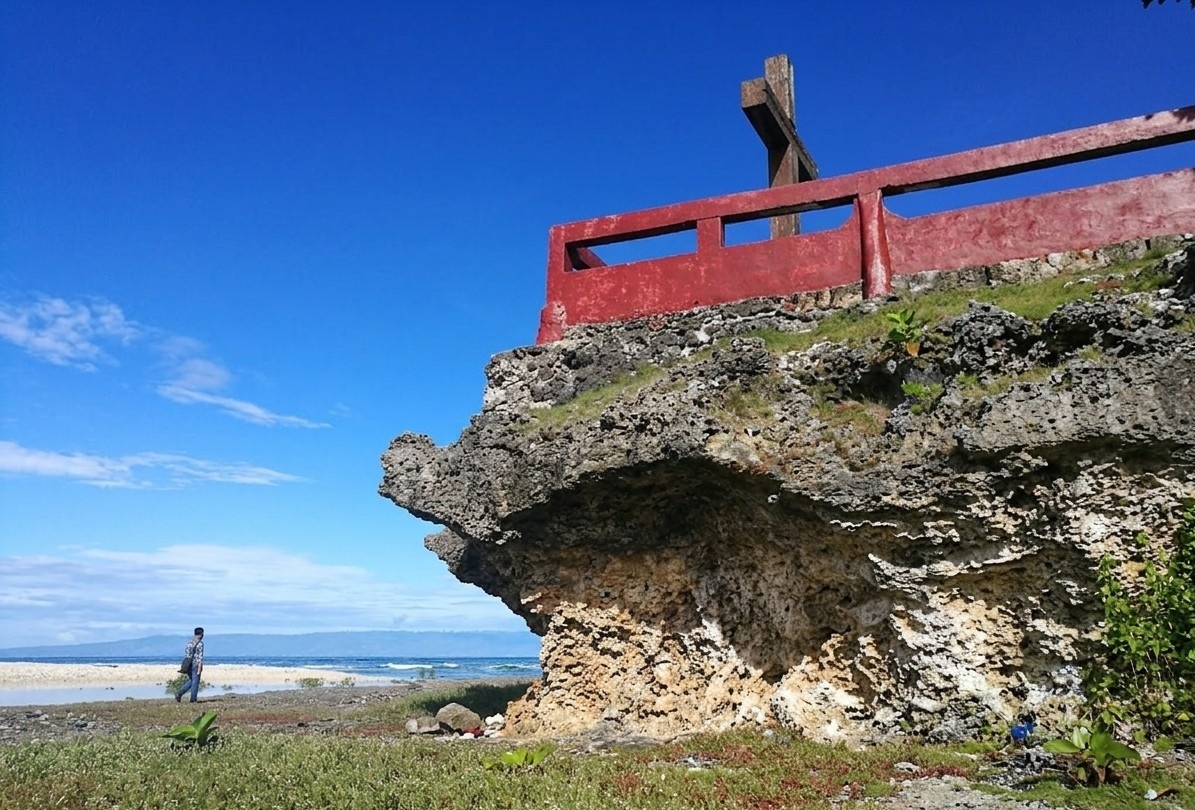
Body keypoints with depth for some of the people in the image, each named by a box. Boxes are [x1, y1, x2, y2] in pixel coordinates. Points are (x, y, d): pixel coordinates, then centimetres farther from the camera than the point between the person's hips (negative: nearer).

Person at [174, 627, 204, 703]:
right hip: (195, 665, -7)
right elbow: (200, 656, -16)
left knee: (190, 681, 19)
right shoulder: (200, 643, -11)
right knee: (195, 682, 3)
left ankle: (179, 693, 1)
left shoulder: (189, 642, 10)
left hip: (188, 665, 7)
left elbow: (185, 654, 14)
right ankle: (193, 699, 8)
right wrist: (199, 668, -16)